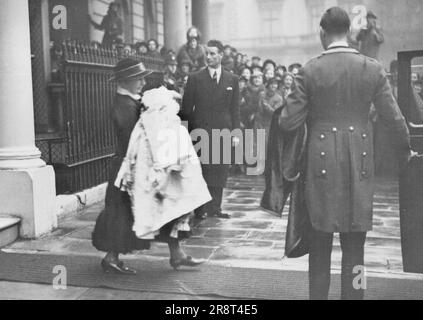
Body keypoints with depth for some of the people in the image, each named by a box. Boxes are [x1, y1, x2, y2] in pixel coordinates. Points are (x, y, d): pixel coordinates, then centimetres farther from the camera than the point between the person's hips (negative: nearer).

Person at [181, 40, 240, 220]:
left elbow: (235, 109, 9)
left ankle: (215, 208, 12)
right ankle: (200, 208, 8)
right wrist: (191, 131, -6)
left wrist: (236, 132, 2)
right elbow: (187, 108, 2)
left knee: (220, 173, 3)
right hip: (200, 133, -2)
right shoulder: (195, 79, 4)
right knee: (200, 172, -1)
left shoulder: (232, 80, 10)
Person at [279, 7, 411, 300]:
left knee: (320, 245, 12)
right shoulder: (373, 68, -1)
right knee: (354, 245, 11)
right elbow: (394, 117, 2)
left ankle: (318, 294, 21)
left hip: (322, 161, -1)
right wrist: (405, 149, 20)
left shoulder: (310, 71, -6)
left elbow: (289, 122, -7)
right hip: (359, 163, 1)